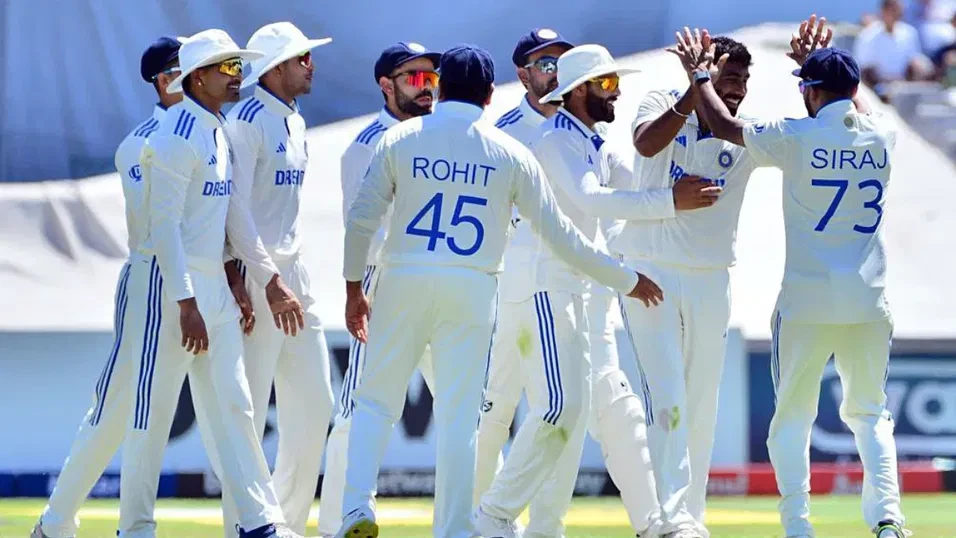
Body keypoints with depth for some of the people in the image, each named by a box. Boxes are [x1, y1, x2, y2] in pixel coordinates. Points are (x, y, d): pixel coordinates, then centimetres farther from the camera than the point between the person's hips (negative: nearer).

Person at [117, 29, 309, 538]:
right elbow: (164, 224, -20)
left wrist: (270, 280, 16)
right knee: (155, 406, -3)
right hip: (171, 283, -9)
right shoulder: (177, 137, -15)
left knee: (232, 405, 8)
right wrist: (187, 303, -24)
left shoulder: (218, 134, 14)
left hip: (215, 286, 9)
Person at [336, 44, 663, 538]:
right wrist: (626, 280, 16)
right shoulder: (510, 153, 4)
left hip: (404, 280, 0)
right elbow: (558, 232, 6)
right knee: (459, 416, 3)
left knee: (376, 401, 9)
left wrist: (353, 289, 11)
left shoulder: (401, 139, 3)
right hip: (472, 291, 0)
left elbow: (361, 218, 0)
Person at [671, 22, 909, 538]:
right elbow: (853, 103, 26)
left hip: (806, 303, -3)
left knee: (792, 419, 6)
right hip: (868, 303, 3)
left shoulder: (797, 137, -9)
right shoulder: (881, 137, 3)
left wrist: (699, 74, 16)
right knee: (869, 414, 15)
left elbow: (724, 125, 1)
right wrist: (817, 62, 37)